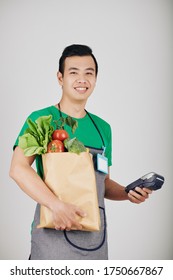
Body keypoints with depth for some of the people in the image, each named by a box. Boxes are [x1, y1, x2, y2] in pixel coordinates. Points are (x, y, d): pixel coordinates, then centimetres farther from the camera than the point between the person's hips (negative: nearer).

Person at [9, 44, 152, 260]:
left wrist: (128, 193, 0)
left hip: (95, 237, 5)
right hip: (55, 232, -5)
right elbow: (18, 169, -17)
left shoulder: (103, 128, 12)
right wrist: (56, 205, -28)